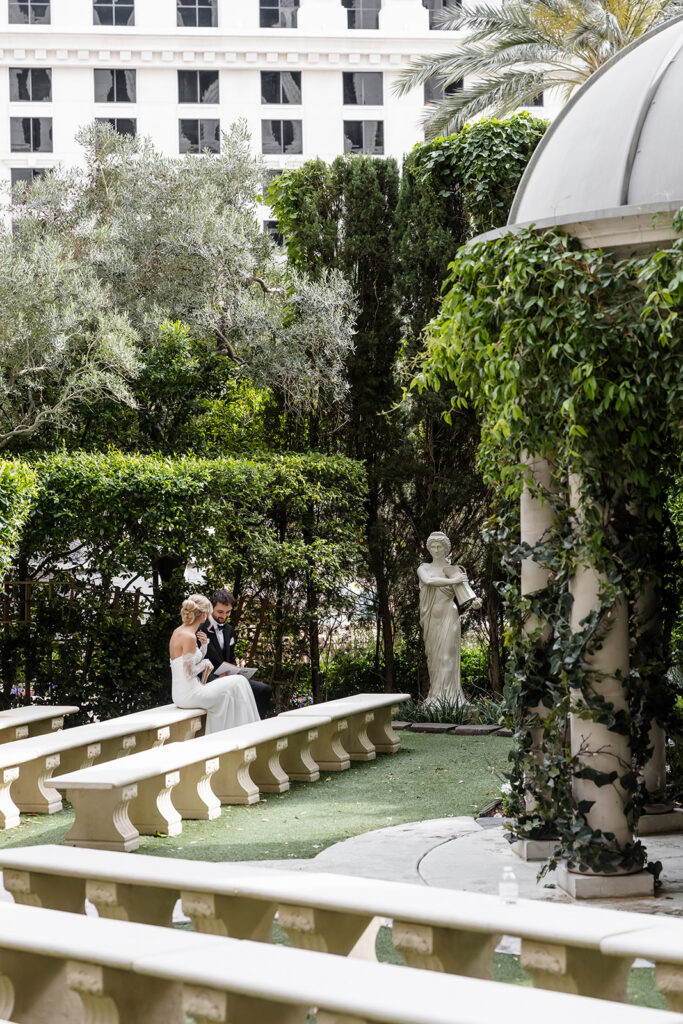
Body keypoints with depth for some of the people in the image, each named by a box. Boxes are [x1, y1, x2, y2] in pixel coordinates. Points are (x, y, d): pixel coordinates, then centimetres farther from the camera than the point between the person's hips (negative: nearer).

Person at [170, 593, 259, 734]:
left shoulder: (177, 632, 10)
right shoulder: (189, 637, -18)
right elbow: (189, 673, -20)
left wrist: (204, 645, 4)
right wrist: (205, 663, -3)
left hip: (180, 694, 10)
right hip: (189, 694, -10)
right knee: (237, 682, 3)